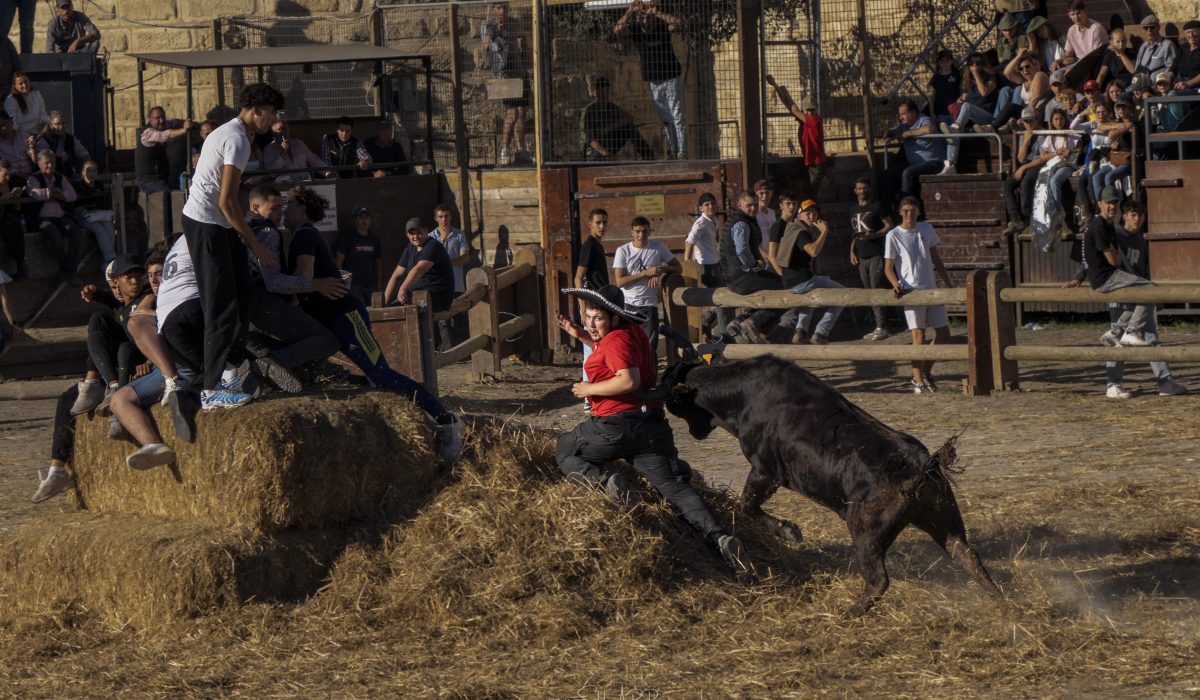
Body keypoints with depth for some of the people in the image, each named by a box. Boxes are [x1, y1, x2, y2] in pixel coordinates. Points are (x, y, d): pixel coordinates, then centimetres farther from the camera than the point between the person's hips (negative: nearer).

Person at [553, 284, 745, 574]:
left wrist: (590, 389, -15)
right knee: (675, 487, -1)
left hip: (615, 427, -8)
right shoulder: (634, 330, 15)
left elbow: (628, 379, -26)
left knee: (563, 451, 15)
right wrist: (581, 336, 27)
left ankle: (604, 480, -15)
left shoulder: (617, 339, -13)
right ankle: (718, 536, -21)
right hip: (652, 426, 8)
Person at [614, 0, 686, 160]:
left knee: (677, 117, -4)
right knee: (666, 120, 10)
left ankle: (682, 152, -3)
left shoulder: (662, 26, -12)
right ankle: (672, 152, 15)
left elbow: (678, 23, -32)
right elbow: (617, 30, -23)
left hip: (672, 77, -3)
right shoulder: (635, 29, -6)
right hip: (653, 81, 4)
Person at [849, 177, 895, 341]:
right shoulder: (854, 209, 17)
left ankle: (882, 327, -11)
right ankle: (877, 327, 10)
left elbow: (890, 226, -6)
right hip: (861, 257, 7)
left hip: (876, 255, -7)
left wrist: (873, 235, -19)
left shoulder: (876, 207, -3)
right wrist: (852, 251, 13)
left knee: (877, 290, -11)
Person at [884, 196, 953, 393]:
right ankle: (918, 382, -9)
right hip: (911, 291, -6)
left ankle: (925, 372, 21)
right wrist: (896, 284, -23)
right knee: (919, 335, -12)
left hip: (931, 289, 6)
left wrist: (948, 284, 14)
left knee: (943, 333, 6)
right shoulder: (893, 236, -4)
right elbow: (888, 267, -5)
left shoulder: (926, 230, 9)